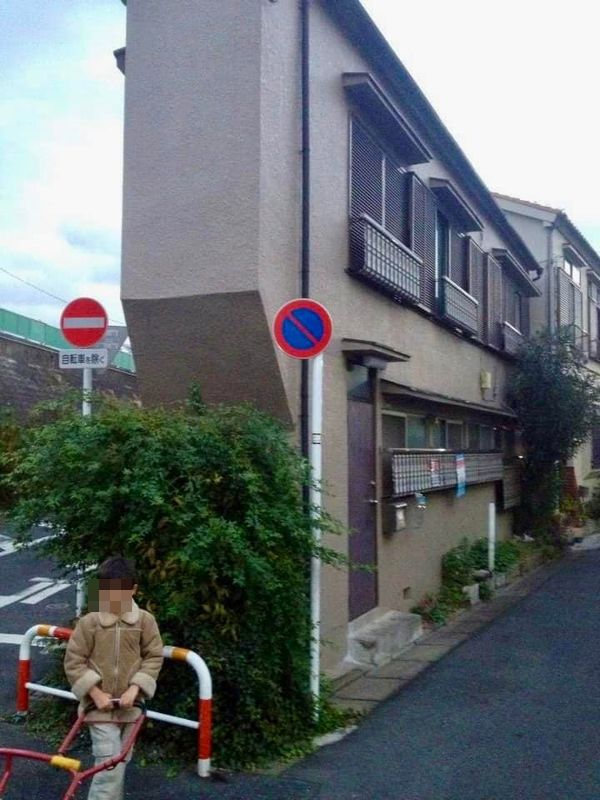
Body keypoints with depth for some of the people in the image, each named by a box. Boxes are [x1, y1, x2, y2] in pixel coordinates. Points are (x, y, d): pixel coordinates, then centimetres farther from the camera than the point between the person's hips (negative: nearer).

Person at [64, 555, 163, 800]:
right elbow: (73, 661, -6)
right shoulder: (89, 622, -10)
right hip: (100, 705, -3)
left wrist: (135, 688, -12)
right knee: (109, 767, -11)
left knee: (120, 765, 16)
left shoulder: (145, 621, -5)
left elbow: (154, 657, -1)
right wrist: (95, 693, -13)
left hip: (129, 705, 3)